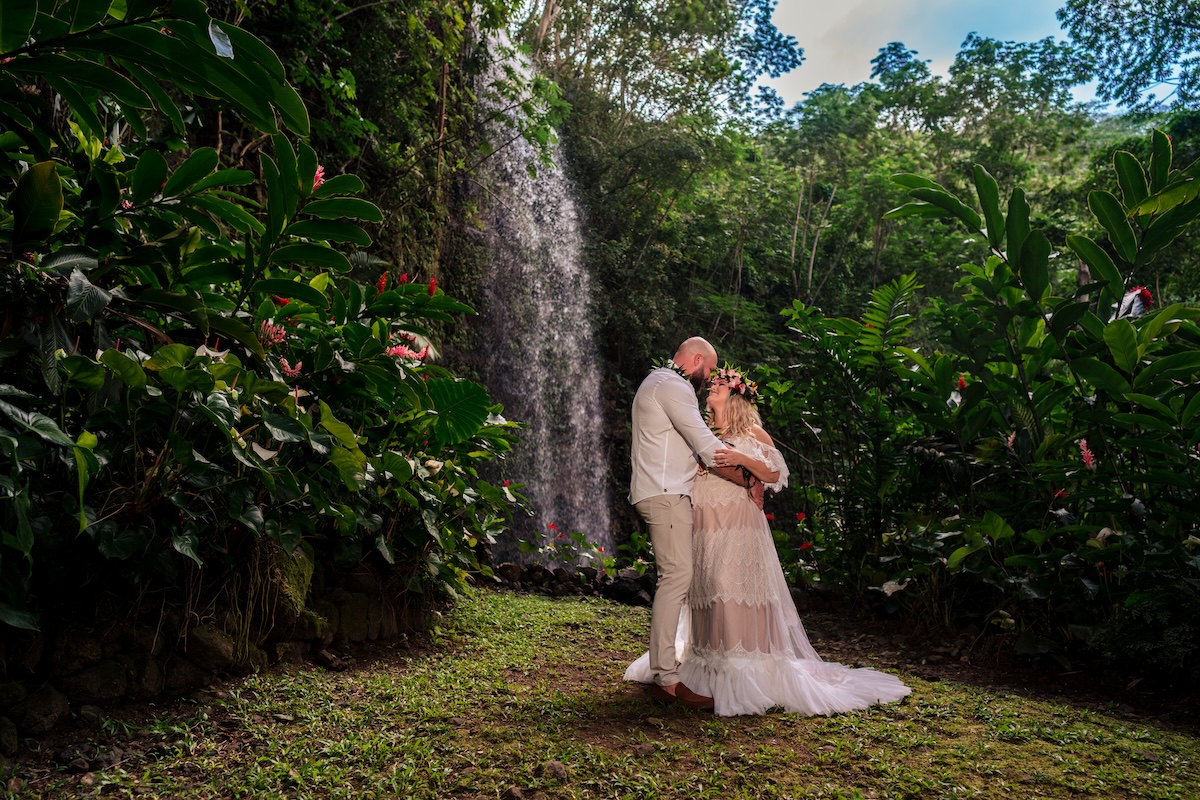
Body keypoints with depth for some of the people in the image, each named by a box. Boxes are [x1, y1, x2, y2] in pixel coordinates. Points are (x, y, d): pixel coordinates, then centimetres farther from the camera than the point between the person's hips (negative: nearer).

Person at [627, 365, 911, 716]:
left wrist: (743, 459, -16)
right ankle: (706, 669, 12)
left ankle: (748, 677, -7)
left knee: (739, 591, -11)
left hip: (739, 526, -5)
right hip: (702, 526, 5)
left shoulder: (751, 433, 4)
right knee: (705, 591, 4)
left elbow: (775, 475, -2)